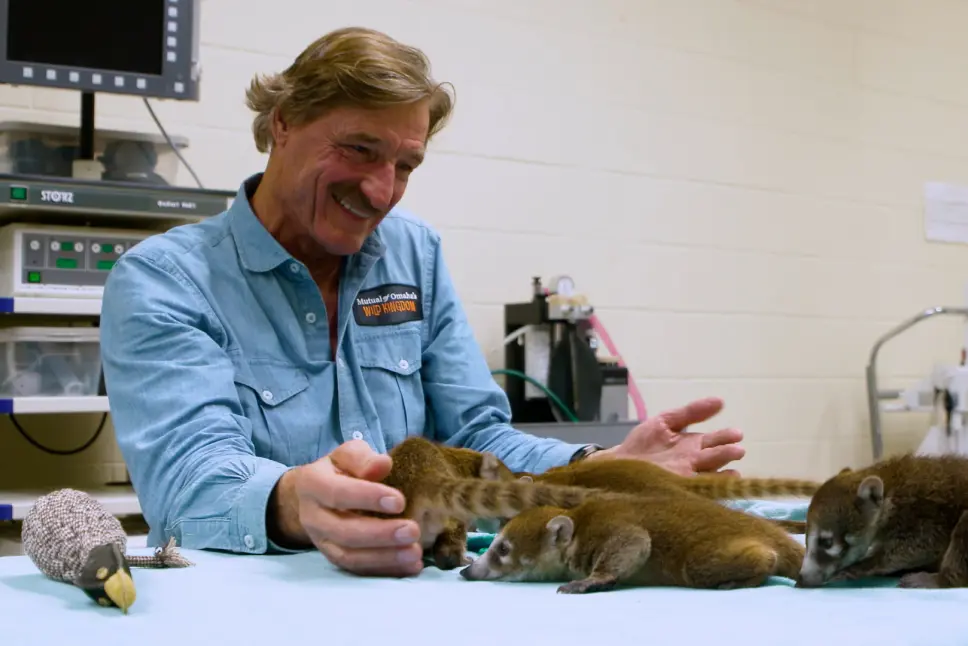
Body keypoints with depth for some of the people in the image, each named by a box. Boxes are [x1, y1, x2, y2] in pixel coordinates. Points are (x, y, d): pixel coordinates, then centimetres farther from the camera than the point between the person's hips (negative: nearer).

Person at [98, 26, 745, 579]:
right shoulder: (160, 281, -6)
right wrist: (293, 504, -41)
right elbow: (189, 471, -20)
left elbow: (475, 438, 7)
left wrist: (602, 467, -10)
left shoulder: (417, 255, 9)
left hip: (420, 591, 3)